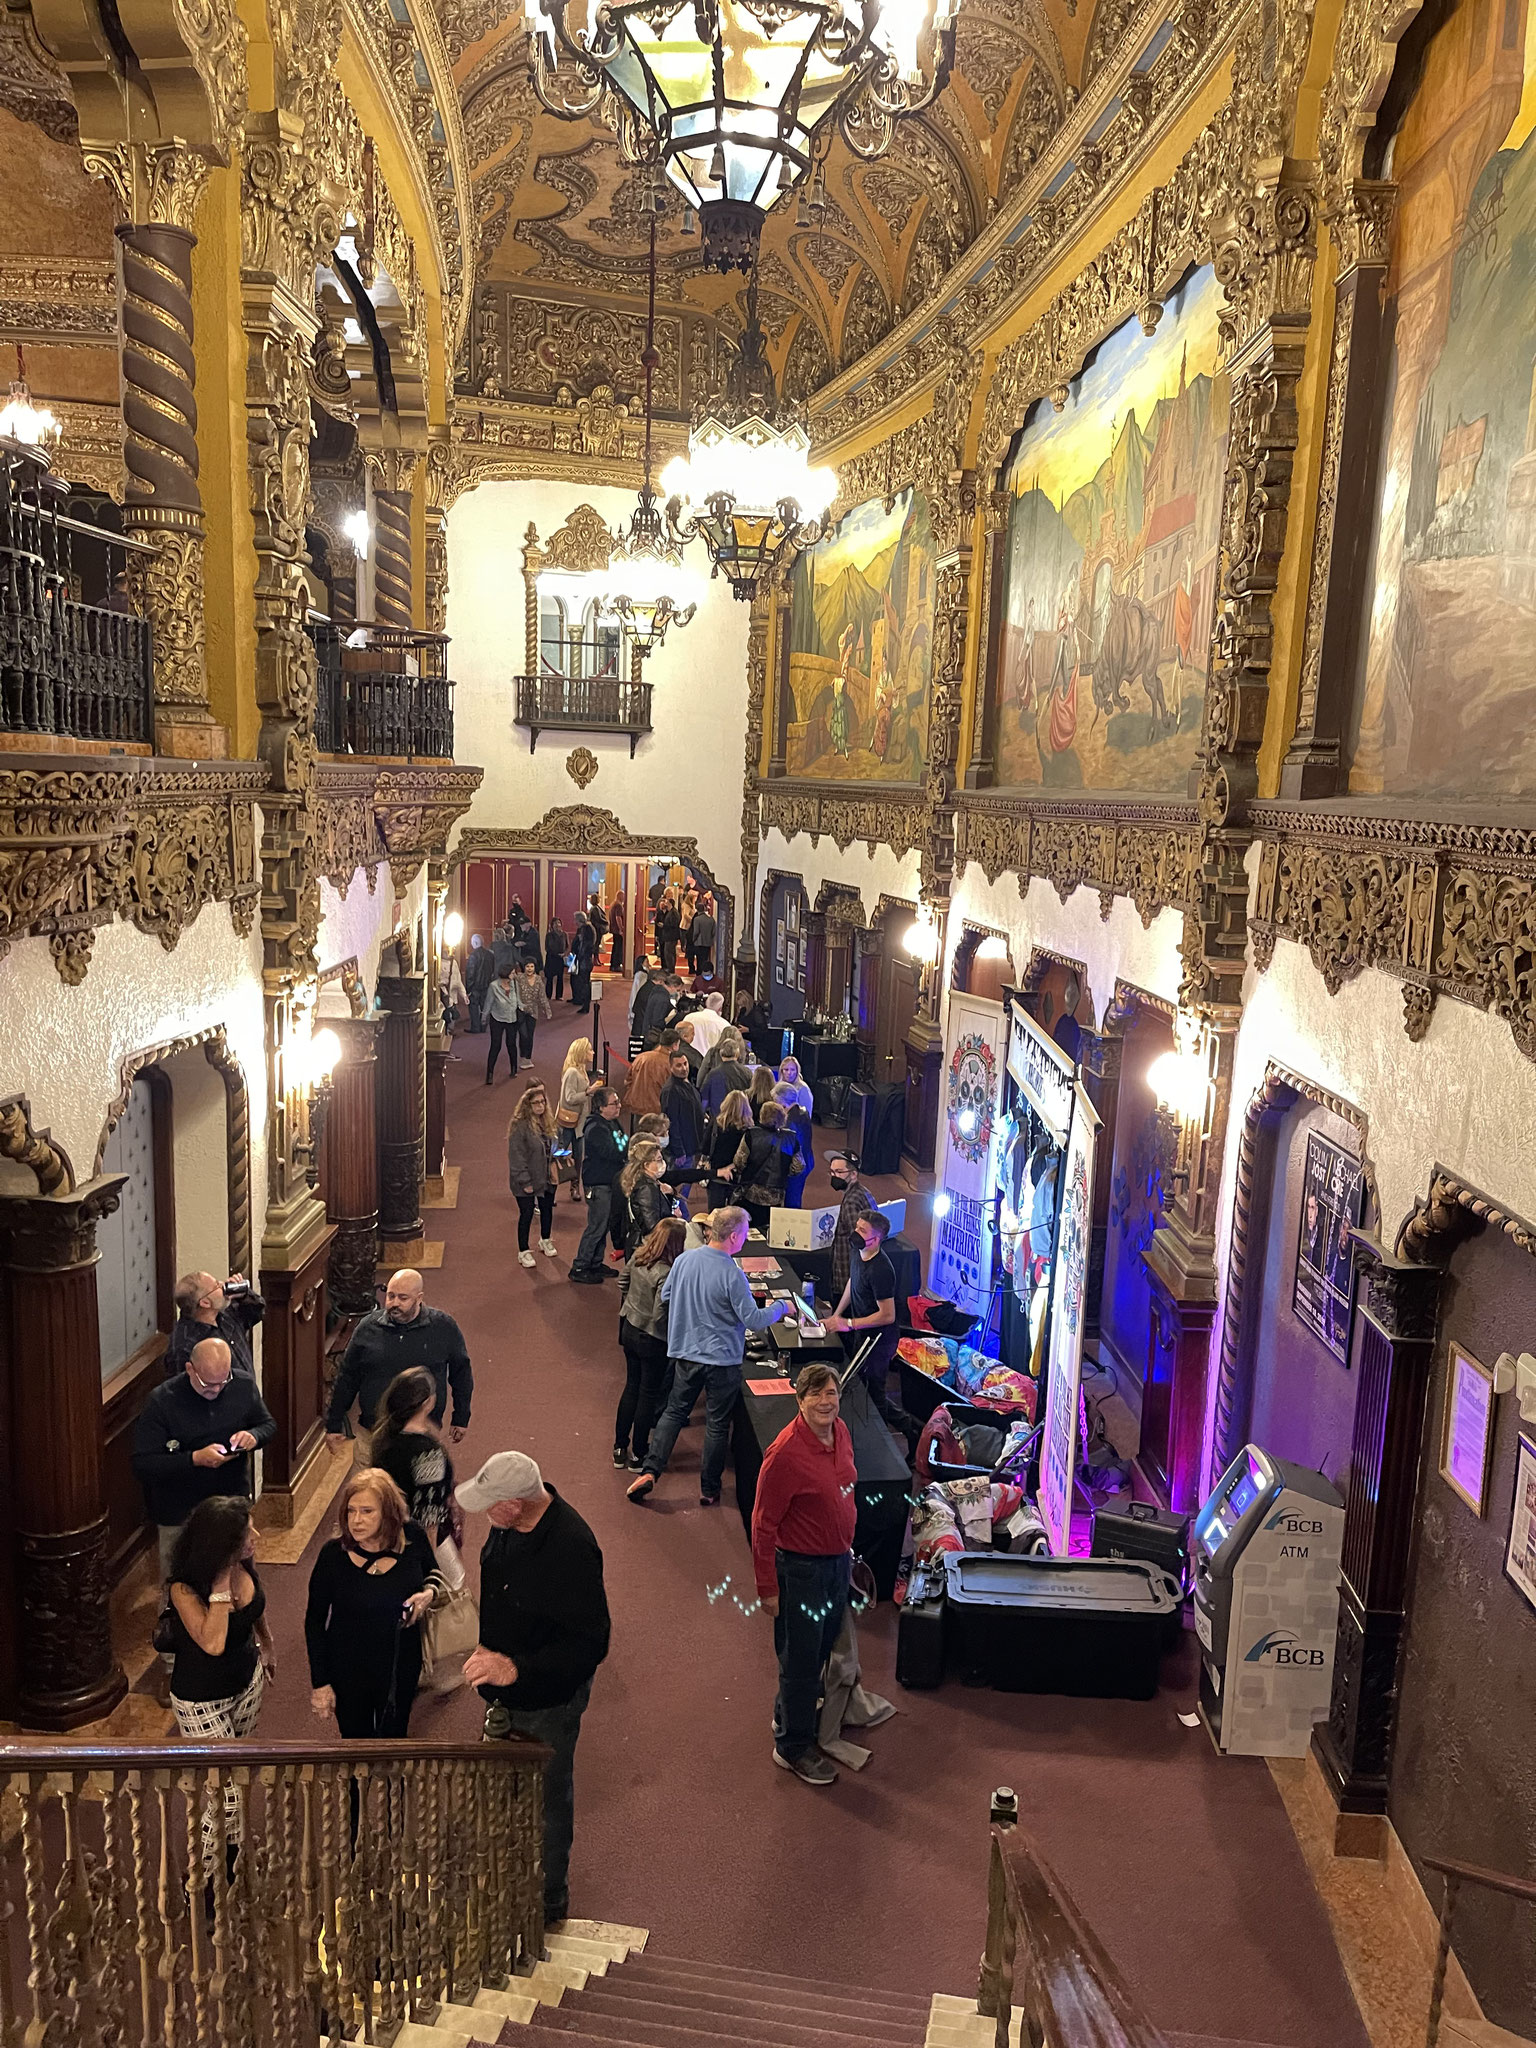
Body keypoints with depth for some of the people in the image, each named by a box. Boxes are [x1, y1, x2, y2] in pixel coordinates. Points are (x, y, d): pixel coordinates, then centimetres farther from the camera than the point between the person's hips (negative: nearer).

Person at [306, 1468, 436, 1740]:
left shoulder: (412, 1538, -17)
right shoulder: (333, 1554, -21)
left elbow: (434, 1575, 4)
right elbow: (314, 1622, -9)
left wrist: (429, 1593, -18)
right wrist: (320, 1683, -7)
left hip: (402, 1667, 2)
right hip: (349, 1673, -2)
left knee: (394, 1738, 24)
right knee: (356, 1741, 19)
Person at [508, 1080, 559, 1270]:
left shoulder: (546, 1121, 4)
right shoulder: (519, 1125, -21)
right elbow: (516, 1155, -20)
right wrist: (524, 1181, -20)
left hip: (546, 1177, 7)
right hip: (527, 1180, -7)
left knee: (547, 1209, 20)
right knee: (526, 1214, 4)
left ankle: (545, 1240, 44)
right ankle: (523, 1252, 19)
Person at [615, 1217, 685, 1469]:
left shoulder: (639, 1256, -8)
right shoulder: (666, 1274, -30)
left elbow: (623, 1283, 8)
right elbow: (660, 1316, -28)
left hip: (630, 1329, 7)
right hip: (653, 1340, -7)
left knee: (631, 1387, 22)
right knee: (649, 1394, 12)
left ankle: (620, 1448, 33)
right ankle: (638, 1455, 26)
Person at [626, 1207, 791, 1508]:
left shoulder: (684, 1260, -5)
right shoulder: (732, 1275, -22)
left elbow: (665, 1296, 9)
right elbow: (753, 1320, -18)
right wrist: (780, 1308, -1)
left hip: (686, 1353, 4)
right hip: (723, 1358, -4)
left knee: (674, 1412, 18)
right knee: (717, 1424, 10)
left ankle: (649, 1472, 8)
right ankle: (709, 1490, 20)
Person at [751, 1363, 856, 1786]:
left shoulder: (841, 1431, -4)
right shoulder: (786, 1454, -28)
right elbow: (763, 1525, -21)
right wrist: (767, 1587, -17)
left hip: (838, 1561, 8)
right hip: (801, 1568, -8)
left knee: (821, 1650, 24)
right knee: (800, 1660, 9)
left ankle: (790, 1716, 47)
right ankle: (792, 1747, 29)